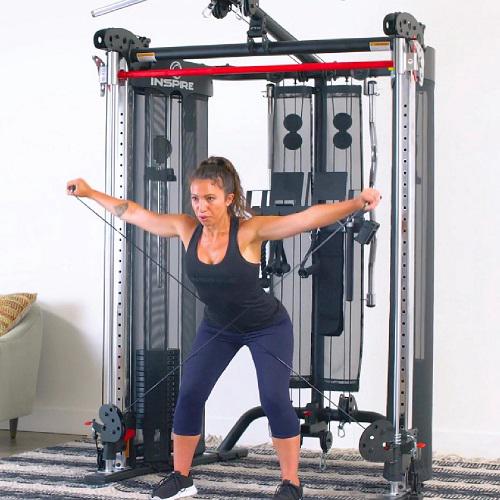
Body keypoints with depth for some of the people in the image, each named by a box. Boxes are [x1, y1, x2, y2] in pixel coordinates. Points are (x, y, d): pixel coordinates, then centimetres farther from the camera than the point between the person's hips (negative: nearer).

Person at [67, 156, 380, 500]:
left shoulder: (249, 231, -30)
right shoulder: (187, 229, -17)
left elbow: (309, 217, -40)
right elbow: (135, 213, -4)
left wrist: (357, 204, -53)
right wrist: (90, 193, 4)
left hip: (267, 327, -4)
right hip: (218, 327, 5)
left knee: (275, 400, -10)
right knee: (190, 395, -1)